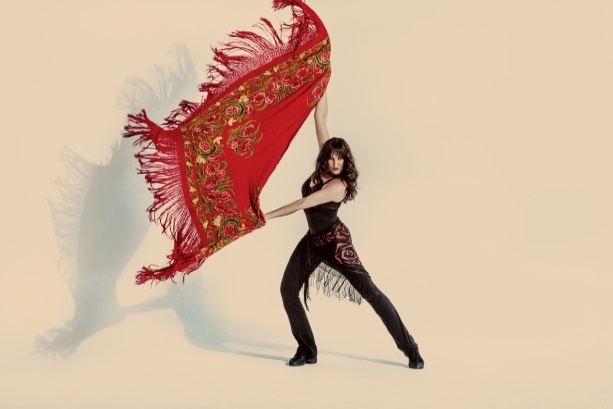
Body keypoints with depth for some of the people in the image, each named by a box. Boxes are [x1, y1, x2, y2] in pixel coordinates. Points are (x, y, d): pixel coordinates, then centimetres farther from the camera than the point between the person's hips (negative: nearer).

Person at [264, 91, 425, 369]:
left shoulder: (339, 185, -22)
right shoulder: (323, 170, -2)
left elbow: (302, 205, -26)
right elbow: (320, 119, -2)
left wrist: (266, 216, -25)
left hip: (334, 241, -8)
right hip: (313, 241, 8)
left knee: (369, 291, -7)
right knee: (288, 290, 0)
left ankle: (411, 350, -3)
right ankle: (307, 351, 9)